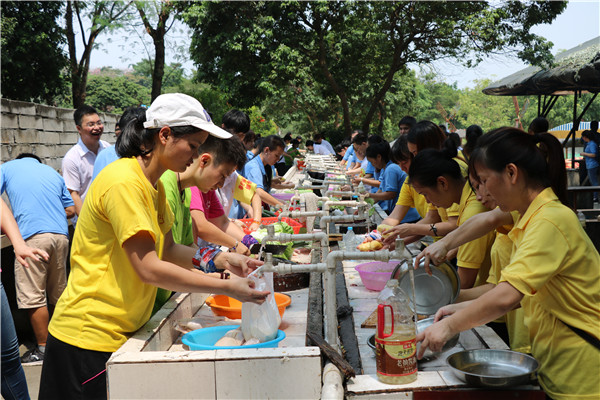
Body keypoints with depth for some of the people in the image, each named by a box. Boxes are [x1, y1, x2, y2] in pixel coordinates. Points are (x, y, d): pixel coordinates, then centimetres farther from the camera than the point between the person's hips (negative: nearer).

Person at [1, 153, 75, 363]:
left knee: (33, 297, 0)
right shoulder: (52, 172, 25)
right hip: (61, 235, 5)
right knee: (58, 293, 14)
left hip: (32, 236, -5)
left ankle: (43, 348, 4)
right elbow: (71, 209, 23)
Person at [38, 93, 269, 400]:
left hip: (122, 333, 9)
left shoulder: (153, 185, 10)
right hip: (90, 338, -9)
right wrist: (226, 288, -22)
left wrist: (219, 259, -6)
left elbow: (167, 250, 9)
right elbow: (148, 268, -25)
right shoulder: (124, 182, -21)